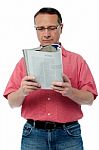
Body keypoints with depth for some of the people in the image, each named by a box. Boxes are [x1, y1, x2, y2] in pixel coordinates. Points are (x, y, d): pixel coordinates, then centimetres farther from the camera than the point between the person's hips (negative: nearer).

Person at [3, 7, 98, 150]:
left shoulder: (77, 60, 6)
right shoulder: (25, 61, 7)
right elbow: (12, 102, 3)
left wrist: (70, 91, -20)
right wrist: (22, 91, -19)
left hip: (68, 134, 0)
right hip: (33, 134, 1)